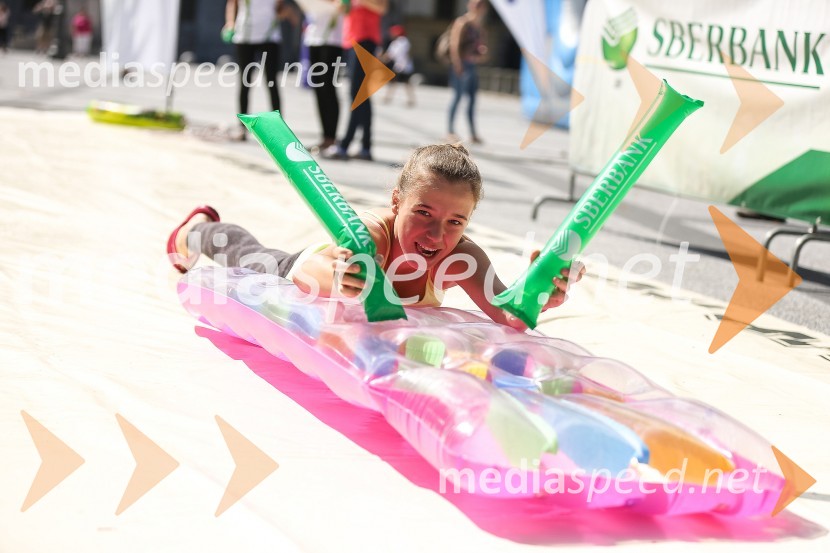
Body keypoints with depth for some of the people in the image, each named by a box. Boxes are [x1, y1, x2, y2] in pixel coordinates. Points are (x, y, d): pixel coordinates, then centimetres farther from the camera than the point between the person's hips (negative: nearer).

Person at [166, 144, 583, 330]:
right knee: (254, 261, 32)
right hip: (298, 272, -3)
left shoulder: (461, 258, -44)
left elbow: (508, 314, -57)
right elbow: (306, 273, -69)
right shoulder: (369, 235, -53)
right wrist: (330, 278, -91)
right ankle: (201, 230, 64)